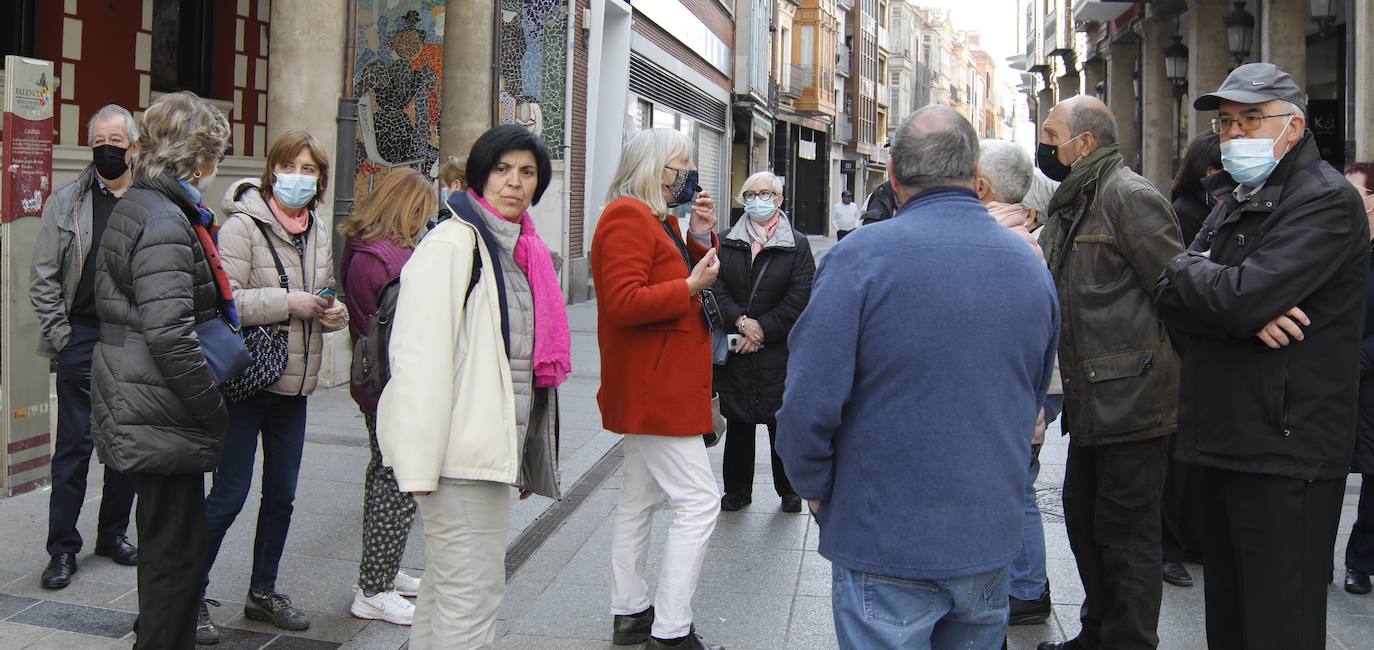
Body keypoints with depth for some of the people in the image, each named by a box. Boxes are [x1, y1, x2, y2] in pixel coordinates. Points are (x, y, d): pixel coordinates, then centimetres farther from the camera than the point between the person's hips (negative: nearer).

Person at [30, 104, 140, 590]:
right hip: (83, 339, -2)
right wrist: (60, 336, -5)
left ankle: (113, 533, 26)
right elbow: (44, 279, 2)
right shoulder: (67, 202, 2)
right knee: (74, 446, 1)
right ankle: (62, 549, 9)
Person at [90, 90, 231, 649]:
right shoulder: (165, 222, -18)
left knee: (164, 544, 22)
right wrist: (214, 411, -17)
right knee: (176, 551, -1)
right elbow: (170, 336, -25)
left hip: (137, 410, 11)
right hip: (164, 418, -11)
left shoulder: (136, 206, 15)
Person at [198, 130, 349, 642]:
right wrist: (289, 302, -23)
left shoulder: (318, 231, 11)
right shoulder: (243, 225, -12)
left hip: (294, 384, 7)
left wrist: (334, 312, 2)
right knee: (230, 493, -1)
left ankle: (263, 591, 29)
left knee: (281, 493, 14)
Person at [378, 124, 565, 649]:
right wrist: (420, 461, -22)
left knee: (445, 588, 19)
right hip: (462, 450, -9)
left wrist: (524, 455, 22)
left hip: (495, 446, 9)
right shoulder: (453, 243, -11)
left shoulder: (522, 249, 15)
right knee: (472, 597, -5)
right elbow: (419, 355, -19)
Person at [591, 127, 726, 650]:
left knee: (640, 499, 16)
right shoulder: (627, 217, -15)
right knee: (699, 502, -10)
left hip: (653, 387, 11)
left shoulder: (660, 217, 17)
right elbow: (624, 302, -25)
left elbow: (681, 276, 19)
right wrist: (690, 286, -21)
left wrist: (701, 238, 5)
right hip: (656, 388, -11)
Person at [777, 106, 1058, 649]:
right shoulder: (1032, 267, 3)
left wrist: (816, 489, -1)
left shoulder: (861, 258, -15)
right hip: (991, 542, 5)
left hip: (886, 543, -5)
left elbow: (809, 405, -18)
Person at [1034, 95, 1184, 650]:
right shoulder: (1068, 204, 17)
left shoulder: (1128, 195, -12)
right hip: (1091, 400, 10)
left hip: (1130, 398, -10)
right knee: (1085, 519, 18)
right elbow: (1050, 287, 25)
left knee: (1126, 533, -1)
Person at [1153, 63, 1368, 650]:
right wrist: (1250, 317, -14)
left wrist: (1187, 269, -4)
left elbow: (1240, 296, -25)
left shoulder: (1327, 200, -11)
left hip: (1287, 450, -8)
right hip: (1228, 441, 9)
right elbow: (1171, 298, 5)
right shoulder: (1235, 200, 18)